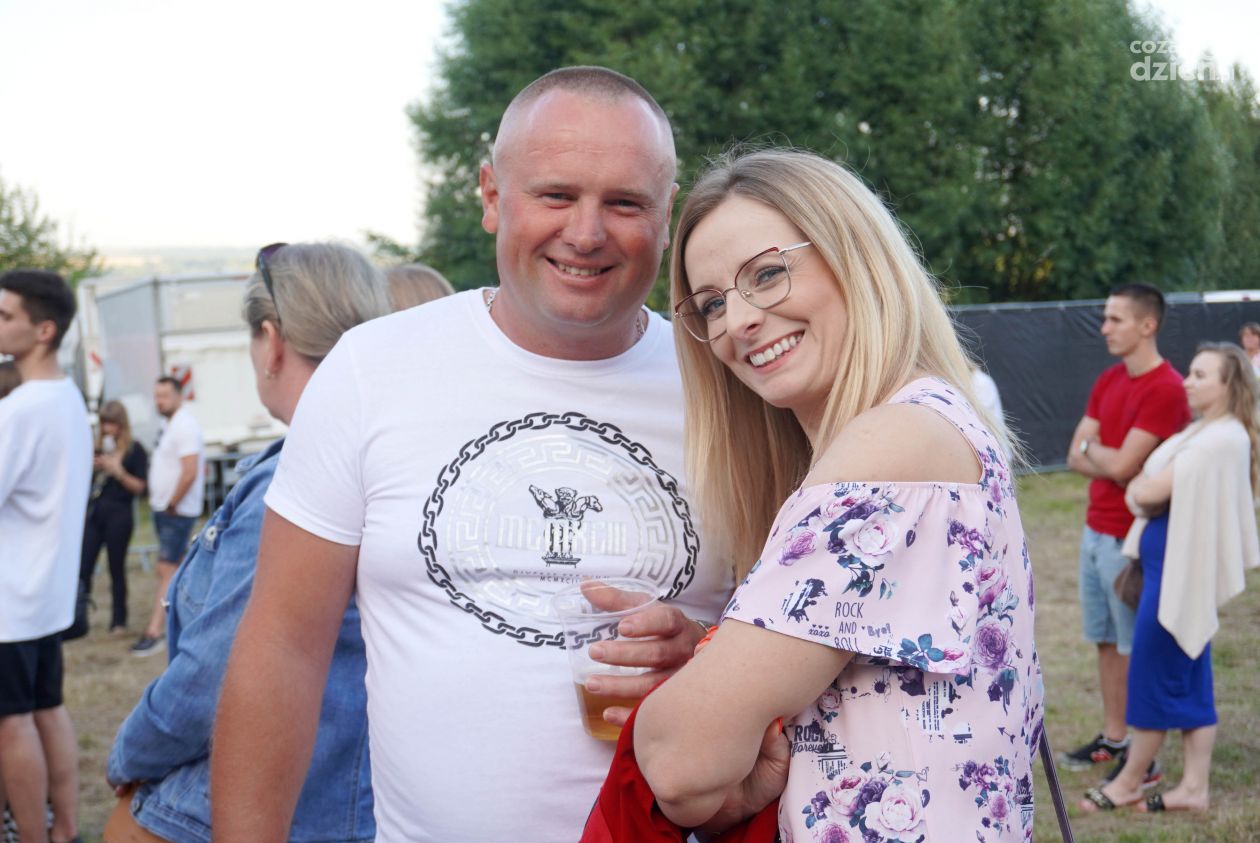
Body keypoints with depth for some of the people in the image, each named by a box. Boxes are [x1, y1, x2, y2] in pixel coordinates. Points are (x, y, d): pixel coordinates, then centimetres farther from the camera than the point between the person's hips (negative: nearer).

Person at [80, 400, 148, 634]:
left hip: (119, 514, -3)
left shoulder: (135, 450, -2)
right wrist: (90, 468, -5)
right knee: (83, 567, -3)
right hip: (93, 512, 4)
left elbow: (139, 487, -5)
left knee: (117, 569, 6)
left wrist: (118, 471, -17)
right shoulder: (97, 447, 9)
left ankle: (119, 621, 17)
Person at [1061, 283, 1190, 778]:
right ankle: (1112, 738, 27)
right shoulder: (1108, 381, 11)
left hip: (1131, 538, -8)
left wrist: (1092, 447, 0)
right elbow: (1075, 456, 7)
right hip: (1095, 531, 8)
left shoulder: (1166, 390, -16)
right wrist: (1110, 462, -12)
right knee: (1106, 640, 15)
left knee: (1137, 649, -1)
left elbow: (1121, 464, -21)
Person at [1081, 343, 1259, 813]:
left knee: (1154, 673, 2)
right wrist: (1146, 488, -6)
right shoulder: (1205, 433, 14)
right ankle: (1194, 788, 17)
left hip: (1179, 567, -10)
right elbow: (1158, 490, 14)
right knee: (1189, 681, 11)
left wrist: (1137, 487, 0)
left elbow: (1147, 492, -19)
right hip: (1175, 564, 10)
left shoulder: (1220, 440, -19)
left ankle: (1129, 782, 16)